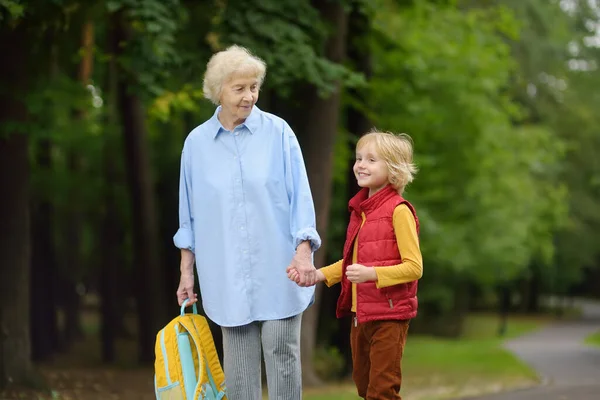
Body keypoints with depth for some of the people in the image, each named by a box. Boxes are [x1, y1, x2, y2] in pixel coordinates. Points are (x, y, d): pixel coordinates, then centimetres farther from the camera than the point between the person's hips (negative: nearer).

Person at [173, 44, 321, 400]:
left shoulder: (278, 132, -2)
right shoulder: (197, 142, 5)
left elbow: (300, 195, -4)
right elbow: (190, 215, 11)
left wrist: (303, 250, -14)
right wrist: (187, 270, 10)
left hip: (278, 270, -2)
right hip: (227, 274, 2)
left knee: (282, 351, -2)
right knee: (239, 361, 3)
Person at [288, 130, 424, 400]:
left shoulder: (398, 211, -14)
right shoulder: (360, 210, 11)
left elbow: (414, 267, -17)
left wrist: (372, 273, -26)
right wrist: (319, 275, 10)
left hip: (388, 316, -8)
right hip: (360, 314, 8)